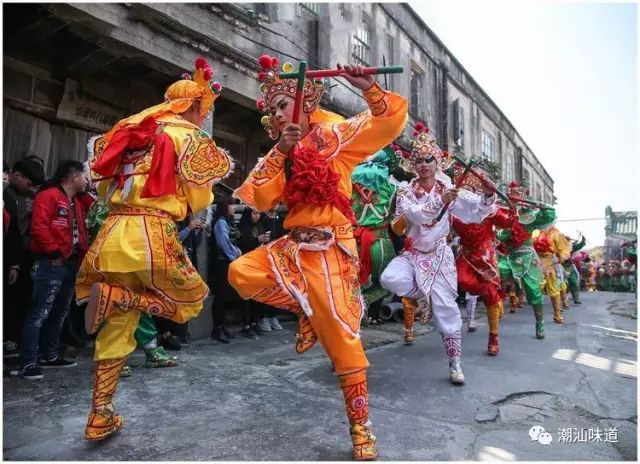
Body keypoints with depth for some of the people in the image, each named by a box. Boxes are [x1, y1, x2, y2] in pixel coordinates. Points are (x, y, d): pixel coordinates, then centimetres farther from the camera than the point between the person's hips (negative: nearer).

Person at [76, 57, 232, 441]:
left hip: (112, 232, 7)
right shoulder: (189, 136, 1)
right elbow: (199, 200, 0)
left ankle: (100, 416, 21)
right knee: (192, 298, 15)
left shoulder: (131, 129, 20)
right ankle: (113, 295, -7)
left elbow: (104, 186, 22)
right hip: (151, 234, -7)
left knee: (118, 326, 17)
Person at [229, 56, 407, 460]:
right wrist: (280, 152, -8)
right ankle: (306, 311, 7)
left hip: (330, 249, -6)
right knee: (241, 272, -10)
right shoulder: (280, 152, 15)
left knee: (342, 338, -5)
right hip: (293, 246, 6)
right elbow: (261, 200, 0)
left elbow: (391, 122, -8)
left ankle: (361, 428, 12)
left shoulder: (335, 135, 0)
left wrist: (370, 90, -23)